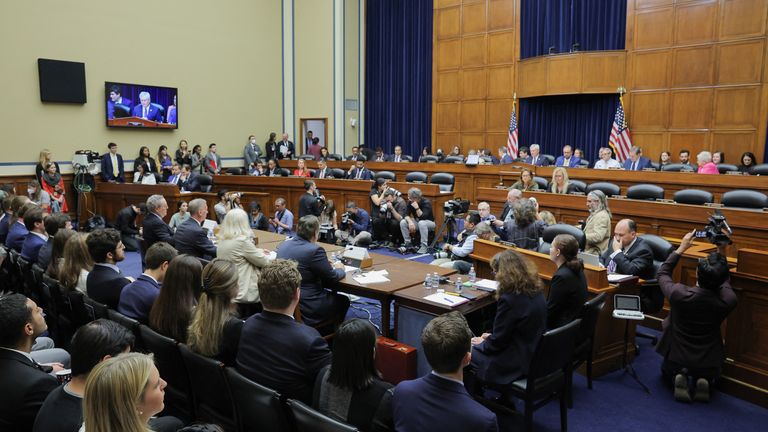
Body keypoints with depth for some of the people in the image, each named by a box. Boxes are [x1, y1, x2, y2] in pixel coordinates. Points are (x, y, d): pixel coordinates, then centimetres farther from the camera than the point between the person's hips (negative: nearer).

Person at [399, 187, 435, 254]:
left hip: (429, 223, -5)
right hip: (417, 222, 5)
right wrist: (410, 222, -31)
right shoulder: (410, 202, -10)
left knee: (421, 223, -39)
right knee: (403, 222, -18)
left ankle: (424, 247, -30)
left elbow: (423, 218, -35)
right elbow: (406, 215, -12)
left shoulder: (426, 203, -26)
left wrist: (417, 208, -42)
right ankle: (407, 243, -6)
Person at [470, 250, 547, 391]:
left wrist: (482, 343, 2)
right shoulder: (536, 291, -1)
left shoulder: (509, 299, -27)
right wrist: (491, 336, 13)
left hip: (517, 363, -9)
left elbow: (497, 342, -18)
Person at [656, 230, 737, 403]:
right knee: (710, 375, 38)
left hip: (676, 359, -2)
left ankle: (679, 377, 2)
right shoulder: (728, 301, -23)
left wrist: (681, 248, -1)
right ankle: (702, 381, 5)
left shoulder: (679, 294, -29)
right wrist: (722, 253, 2)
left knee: (667, 372, 34)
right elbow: (724, 280, 3)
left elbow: (662, 274, -5)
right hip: (708, 364, 2)